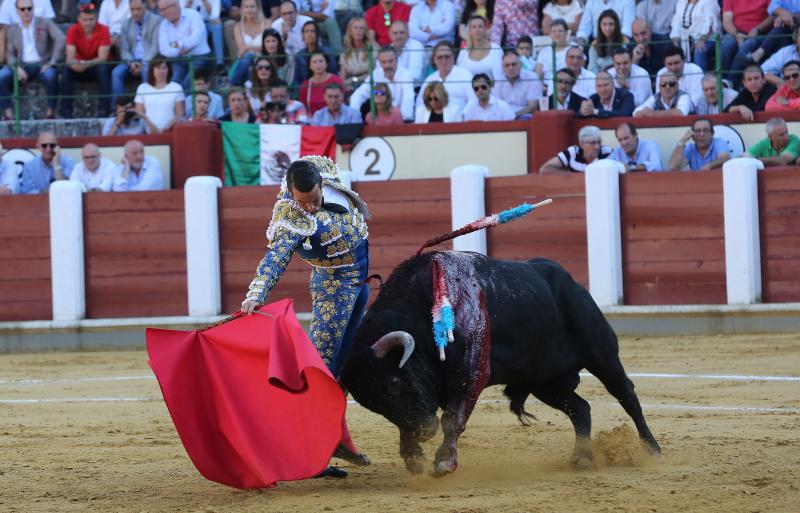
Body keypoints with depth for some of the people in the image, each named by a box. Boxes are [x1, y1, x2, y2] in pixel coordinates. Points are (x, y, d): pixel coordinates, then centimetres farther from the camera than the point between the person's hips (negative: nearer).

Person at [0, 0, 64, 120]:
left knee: (50, 75, -37)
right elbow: (10, 54, 9)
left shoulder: (45, 23, 7)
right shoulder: (12, 30, 15)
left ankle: (51, 112, -26)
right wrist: (17, 67, -13)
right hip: (23, 66, 3)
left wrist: (52, 62, -15)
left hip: (42, 65, -3)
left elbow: (61, 39, -7)